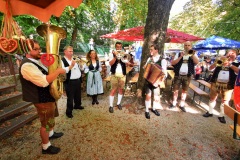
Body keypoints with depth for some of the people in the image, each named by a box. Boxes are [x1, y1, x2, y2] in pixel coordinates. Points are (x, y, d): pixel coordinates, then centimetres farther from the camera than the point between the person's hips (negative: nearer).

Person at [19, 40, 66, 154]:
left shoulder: (37, 61, 7)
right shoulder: (27, 65, -25)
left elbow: (47, 75, 20)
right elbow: (44, 81, -35)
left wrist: (57, 73, 3)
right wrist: (58, 71, -27)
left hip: (48, 96, 10)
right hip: (42, 99, -10)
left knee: (50, 118, 29)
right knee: (45, 123, 8)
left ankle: (50, 133, 53)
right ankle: (46, 147, 30)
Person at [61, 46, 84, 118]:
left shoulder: (74, 59, 12)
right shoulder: (62, 60, -10)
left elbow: (81, 68, 15)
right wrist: (71, 65, -28)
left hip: (78, 80, 7)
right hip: (69, 82, -7)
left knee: (78, 95, 21)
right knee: (70, 97, 2)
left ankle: (77, 105, 44)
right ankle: (69, 111, 19)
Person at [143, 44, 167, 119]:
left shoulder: (162, 60, -9)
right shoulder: (149, 58, 5)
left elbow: (164, 73, -14)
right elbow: (145, 67, 17)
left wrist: (160, 80, -28)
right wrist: (145, 67, -6)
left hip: (156, 81, -2)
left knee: (156, 96, 9)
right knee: (148, 95, 4)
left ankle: (154, 108, 34)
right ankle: (147, 110, 20)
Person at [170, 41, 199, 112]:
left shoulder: (193, 54, 8)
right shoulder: (179, 54, 5)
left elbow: (196, 62, -10)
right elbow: (173, 63, -6)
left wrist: (192, 54, -19)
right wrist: (180, 57, -15)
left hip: (187, 76, 1)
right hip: (178, 75, 0)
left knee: (184, 90, 8)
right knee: (175, 89, 5)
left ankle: (182, 105, 20)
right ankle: (174, 103, 20)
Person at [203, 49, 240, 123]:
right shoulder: (220, 61, 12)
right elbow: (210, 68, 2)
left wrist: (230, 64, -16)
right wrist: (217, 61, -11)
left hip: (228, 85, -1)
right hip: (216, 83, 2)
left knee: (225, 101, 2)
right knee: (212, 98, 9)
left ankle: (221, 115, 17)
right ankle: (210, 112, 23)